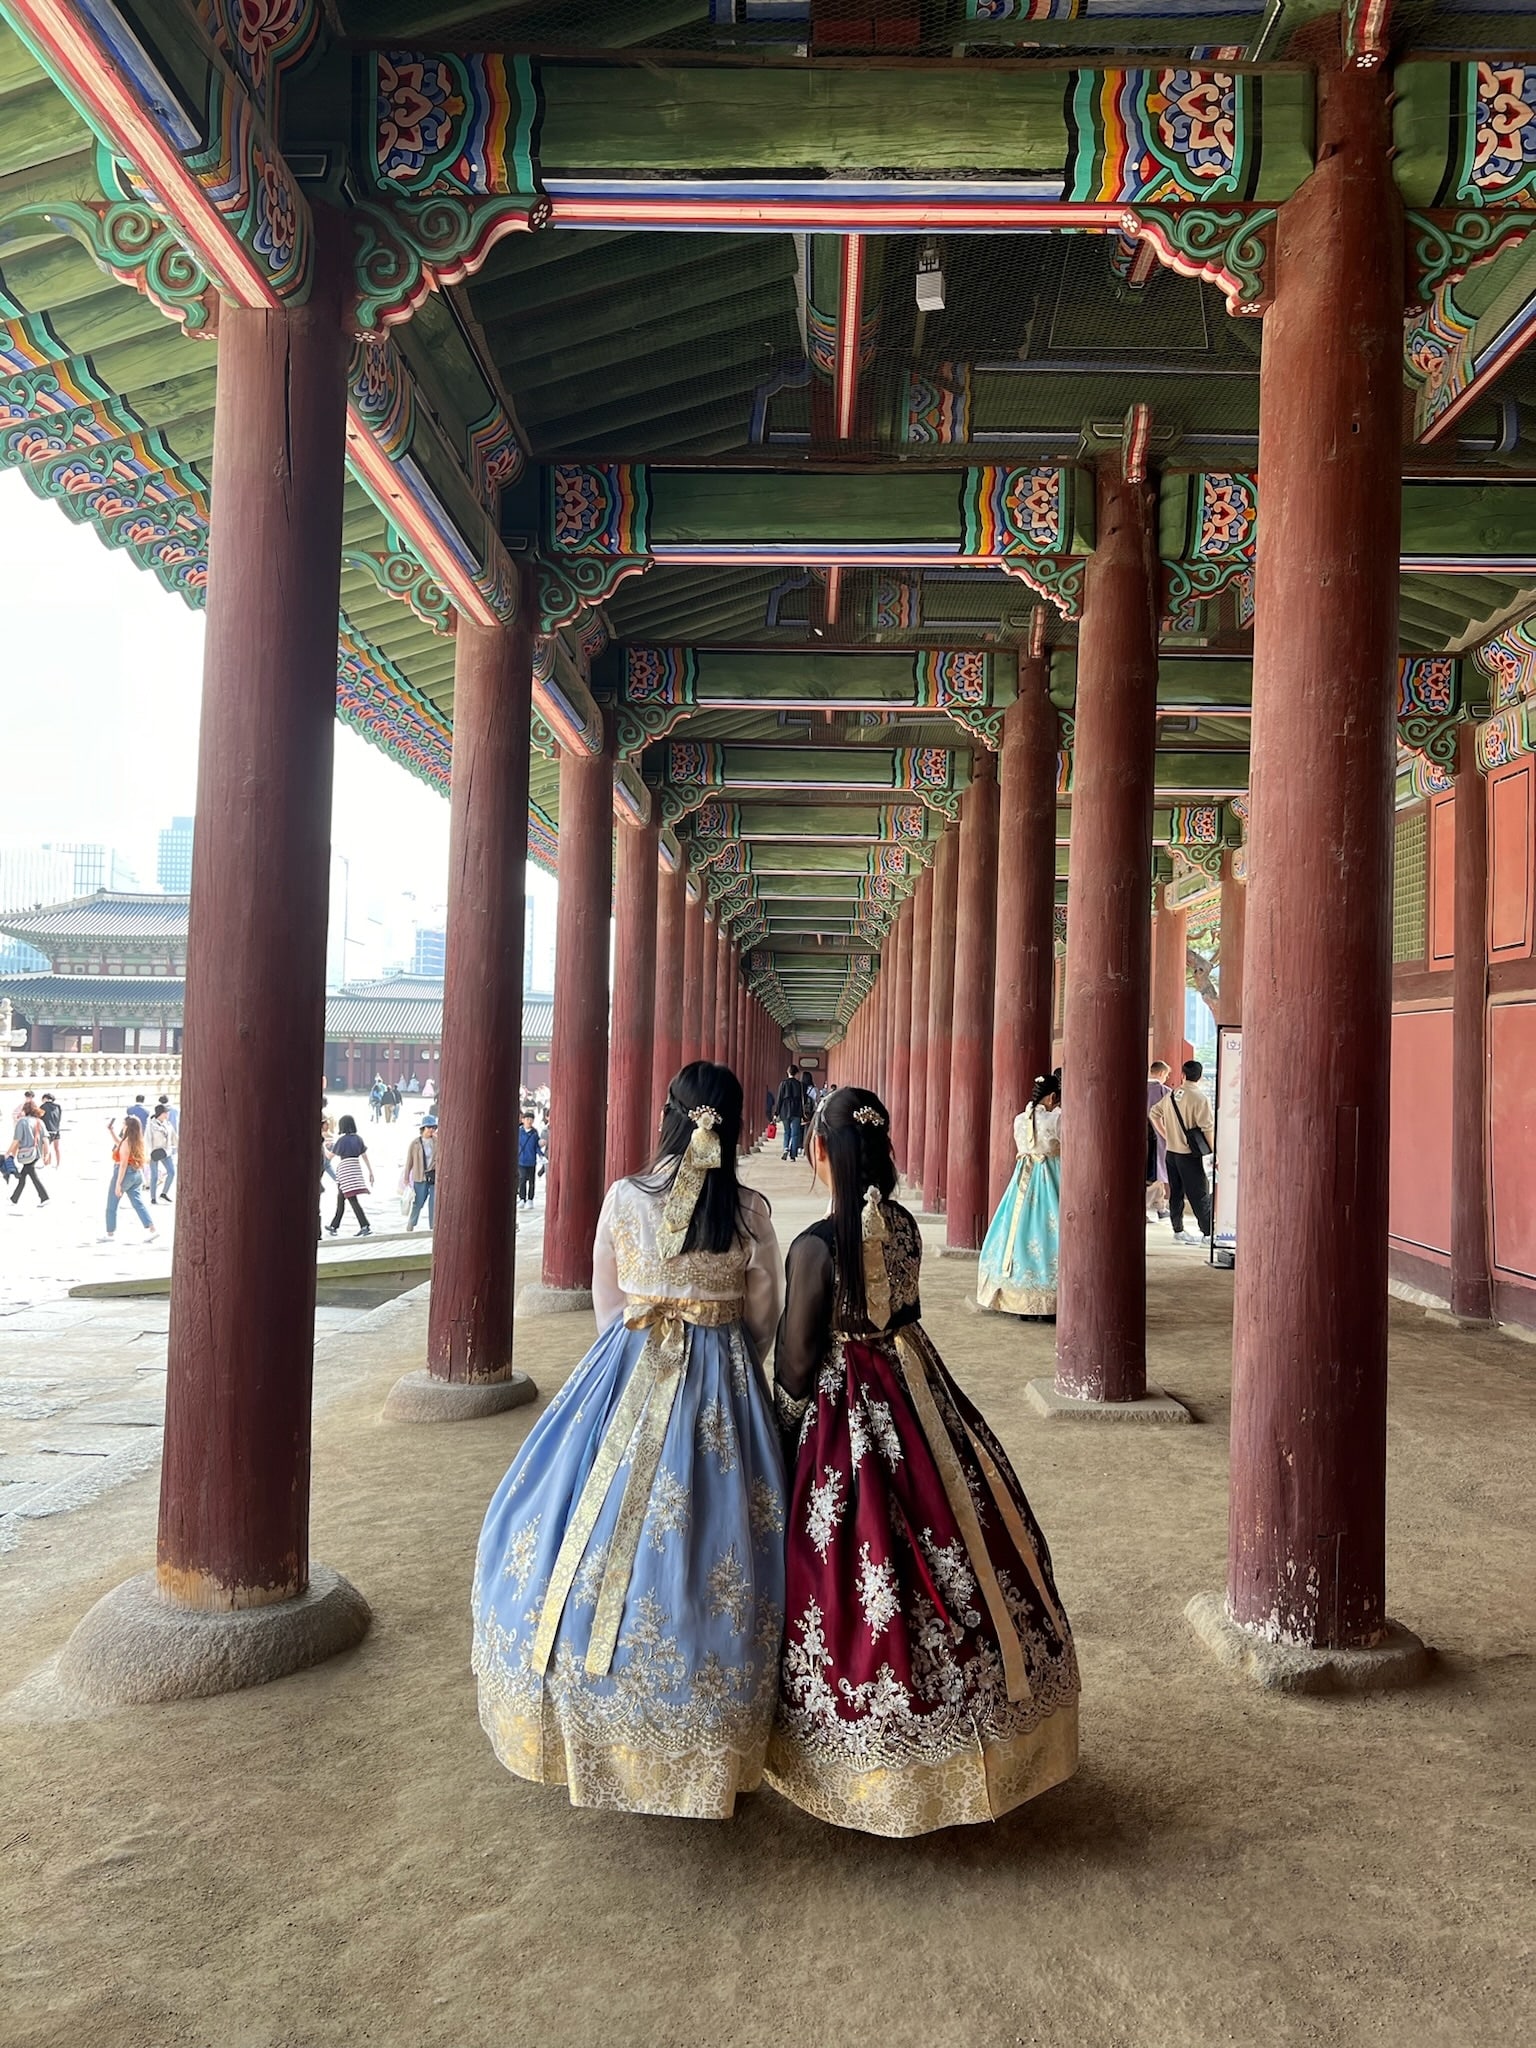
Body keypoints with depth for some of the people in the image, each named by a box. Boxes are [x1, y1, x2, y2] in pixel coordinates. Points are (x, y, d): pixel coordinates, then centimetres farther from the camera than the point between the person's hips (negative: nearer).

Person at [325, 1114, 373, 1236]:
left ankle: (366, 1226, -20)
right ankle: (334, 1226, 25)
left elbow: (330, 1156, 2)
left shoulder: (342, 1140, -9)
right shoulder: (358, 1139, 7)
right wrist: (370, 1172, 9)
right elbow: (365, 1156, 6)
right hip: (356, 1170, 7)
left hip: (345, 1171, -7)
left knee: (353, 1200, -10)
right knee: (340, 1198, 17)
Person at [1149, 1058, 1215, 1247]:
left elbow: (1154, 1113, 18)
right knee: (1200, 1195, -1)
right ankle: (1207, 1234, 1)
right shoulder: (1200, 1097, -14)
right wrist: (1213, 1152, -10)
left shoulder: (1171, 1095, 7)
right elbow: (1208, 1127, -17)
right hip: (1190, 1154, -6)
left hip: (1171, 1151, 6)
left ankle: (1178, 1231, 18)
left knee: (1175, 1193, 12)